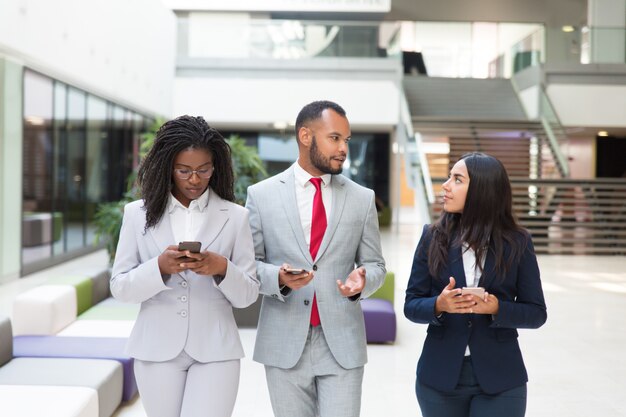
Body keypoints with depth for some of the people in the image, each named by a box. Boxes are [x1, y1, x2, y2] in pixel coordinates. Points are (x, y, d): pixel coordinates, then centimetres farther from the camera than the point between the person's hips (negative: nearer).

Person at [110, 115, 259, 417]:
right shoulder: (138, 213, 3)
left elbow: (248, 294, 2)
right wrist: (159, 268, -17)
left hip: (215, 349, -1)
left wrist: (222, 268, -19)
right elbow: (120, 287, 1)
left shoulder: (235, 216, 1)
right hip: (157, 348, 2)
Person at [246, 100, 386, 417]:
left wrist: (362, 280, -14)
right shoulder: (261, 195, 1)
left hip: (342, 343, 1)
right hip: (284, 343, 0)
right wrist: (278, 277, -18)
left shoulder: (362, 198, 5)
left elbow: (375, 264, 9)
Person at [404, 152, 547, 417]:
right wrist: (439, 305, -20)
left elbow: (536, 313, 0)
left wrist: (496, 308, -18)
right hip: (439, 376, 1)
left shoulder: (517, 243, -2)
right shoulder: (433, 237, 0)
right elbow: (411, 305, 0)